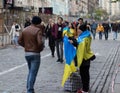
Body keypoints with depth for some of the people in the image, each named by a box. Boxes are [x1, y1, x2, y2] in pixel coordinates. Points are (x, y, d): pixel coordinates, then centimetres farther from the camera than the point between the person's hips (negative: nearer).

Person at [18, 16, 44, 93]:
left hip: (27, 53, 7)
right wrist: (41, 48, -5)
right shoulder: (38, 30, -14)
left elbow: (20, 41, 7)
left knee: (30, 71, 22)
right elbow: (40, 42, -24)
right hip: (35, 54, -6)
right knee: (33, 73, 0)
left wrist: (26, 46, 13)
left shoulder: (25, 30, 6)